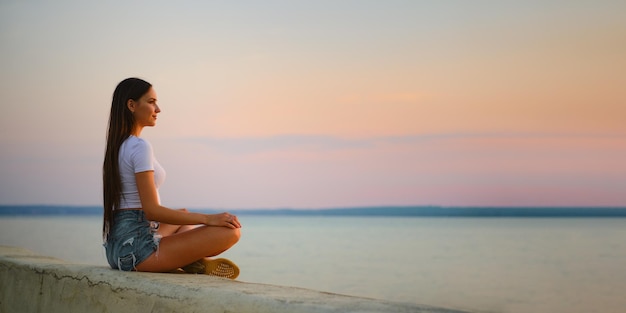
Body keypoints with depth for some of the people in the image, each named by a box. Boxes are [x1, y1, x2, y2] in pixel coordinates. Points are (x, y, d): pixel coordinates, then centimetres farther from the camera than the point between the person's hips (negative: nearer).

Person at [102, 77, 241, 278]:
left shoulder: (116, 146, 17)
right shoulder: (140, 147, -13)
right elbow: (152, 210, -19)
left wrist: (181, 214, 31)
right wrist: (208, 219, -16)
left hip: (117, 249, 10)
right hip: (138, 247, -10)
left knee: (185, 217, 37)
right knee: (230, 232, -17)